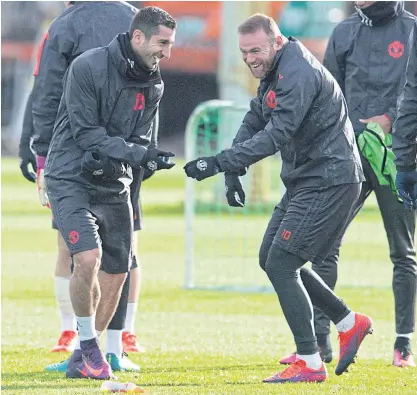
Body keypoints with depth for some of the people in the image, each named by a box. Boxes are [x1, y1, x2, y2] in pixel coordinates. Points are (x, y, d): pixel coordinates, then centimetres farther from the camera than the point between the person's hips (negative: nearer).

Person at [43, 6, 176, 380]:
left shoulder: (153, 84, 3)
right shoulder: (87, 67, -16)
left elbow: (139, 139, 3)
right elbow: (86, 131, -17)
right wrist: (137, 154, -26)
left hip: (113, 186, 7)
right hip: (70, 178, -7)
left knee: (116, 273, 6)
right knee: (88, 257, -23)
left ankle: (82, 360, 20)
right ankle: (89, 344, -3)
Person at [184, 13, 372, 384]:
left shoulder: (297, 74, -22)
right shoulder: (274, 72, 11)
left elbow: (276, 135, -30)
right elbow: (253, 123, 19)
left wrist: (219, 162, -33)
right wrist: (232, 172, 4)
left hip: (329, 182, -11)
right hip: (304, 180, 11)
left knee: (281, 264, -13)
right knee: (271, 258, 15)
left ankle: (310, 363, -8)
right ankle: (349, 323, 24)